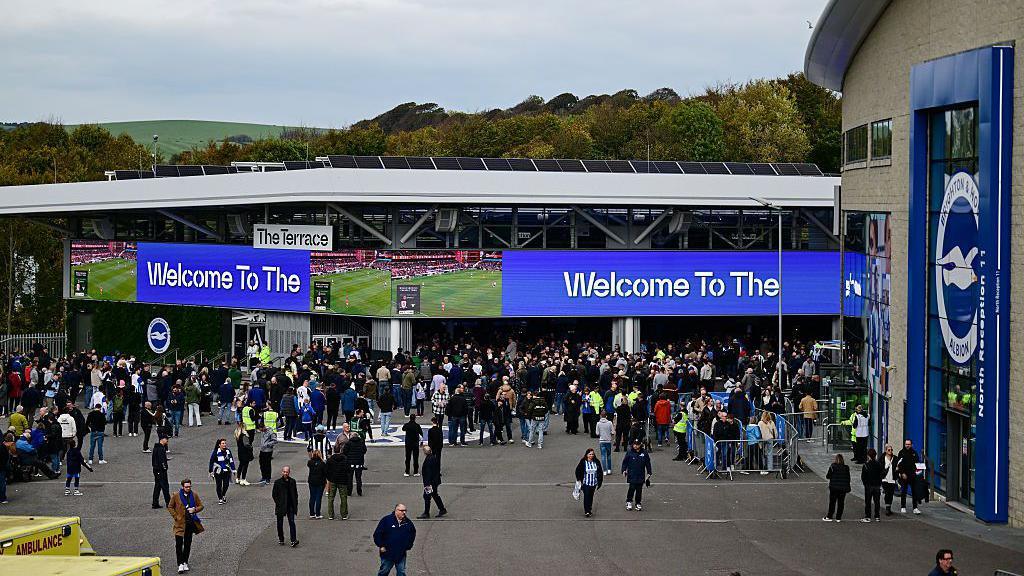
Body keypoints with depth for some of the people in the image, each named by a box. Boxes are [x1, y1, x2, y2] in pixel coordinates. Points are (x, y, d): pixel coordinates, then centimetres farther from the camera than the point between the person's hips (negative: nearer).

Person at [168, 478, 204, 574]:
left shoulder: (194, 495, 2)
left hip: (190, 523, 3)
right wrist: (175, 517, -7)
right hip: (180, 523, -3)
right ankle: (180, 564, -6)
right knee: (179, 544, -8)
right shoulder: (176, 496, -5)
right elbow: (170, 507, 4)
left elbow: (201, 506, 10)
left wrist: (195, 510, -11)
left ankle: (185, 563, 21)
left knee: (188, 544, 10)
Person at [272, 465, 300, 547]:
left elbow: (295, 494, 10)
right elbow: (274, 494, -2)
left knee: (292, 522, -9)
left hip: (290, 506, 1)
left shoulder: (292, 481, 4)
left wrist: (295, 505, 4)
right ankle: (280, 539, 24)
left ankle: (293, 540, -13)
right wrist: (278, 503, -11)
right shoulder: (277, 482, -3)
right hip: (280, 506, -1)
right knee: (280, 523, 9)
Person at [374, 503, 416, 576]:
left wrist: (408, 547, 12)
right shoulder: (386, 520, -10)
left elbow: (412, 535, 19)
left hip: (401, 555, 3)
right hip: (387, 554, -3)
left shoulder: (408, 523, 4)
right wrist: (381, 546, -9)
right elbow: (377, 534, -7)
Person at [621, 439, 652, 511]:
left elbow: (648, 464, 10)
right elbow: (625, 462, 4)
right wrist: (624, 470, -4)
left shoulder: (644, 453, 3)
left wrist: (649, 473, 8)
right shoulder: (629, 453, -2)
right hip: (632, 475, -2)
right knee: (632, 488, -9)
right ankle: (629, 502, 8)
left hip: (641, 475, 2)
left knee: (639, 489, 6)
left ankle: (638, 503, 17)